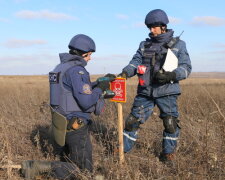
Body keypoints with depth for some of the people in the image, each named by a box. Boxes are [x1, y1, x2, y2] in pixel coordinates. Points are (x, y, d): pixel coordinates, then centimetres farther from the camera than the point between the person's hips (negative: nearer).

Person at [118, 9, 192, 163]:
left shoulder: (178, 44, 4)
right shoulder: (144, 45, 14)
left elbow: (186, 67, -1)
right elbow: (136, 61, 5)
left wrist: (172, 75, -21)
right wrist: (125, 72, -17)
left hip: (167, 92, -2)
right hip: (145, 91, 3)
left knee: (170, 122, -1)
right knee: (132, 120, 4)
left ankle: (168, 153, 19)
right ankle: (124, 149, 18)